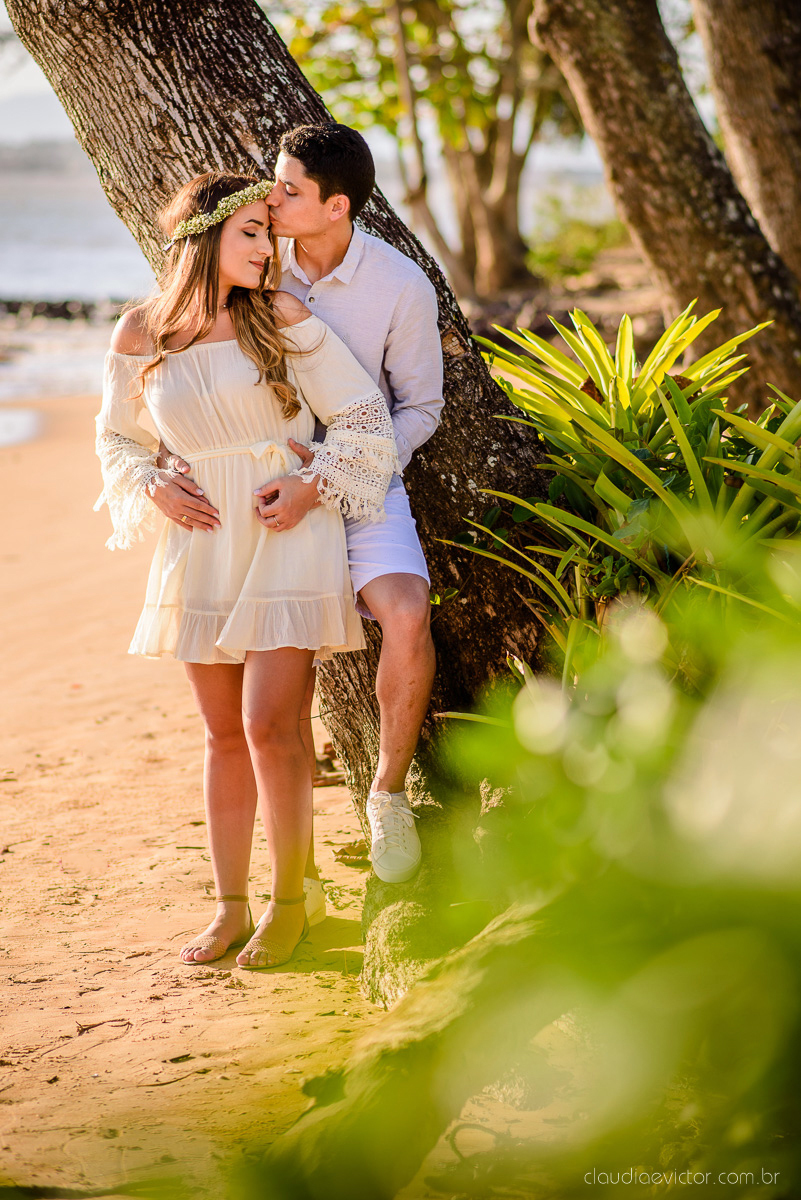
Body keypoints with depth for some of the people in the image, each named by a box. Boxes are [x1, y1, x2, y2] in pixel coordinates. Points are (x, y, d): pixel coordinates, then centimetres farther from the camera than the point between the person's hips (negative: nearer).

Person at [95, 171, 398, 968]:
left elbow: (361, 416, 0)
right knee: (223, 734, 9)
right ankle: (230, 907, 19)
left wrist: (311, 489, -11)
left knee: (269, 727, -8)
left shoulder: (281, 319, -5)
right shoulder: (140, 336, 2)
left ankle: (288, 902, 7)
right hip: (201, 546, 3)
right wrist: (153, 488, -2)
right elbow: (119, 438, 16)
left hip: (285, 536, -3)